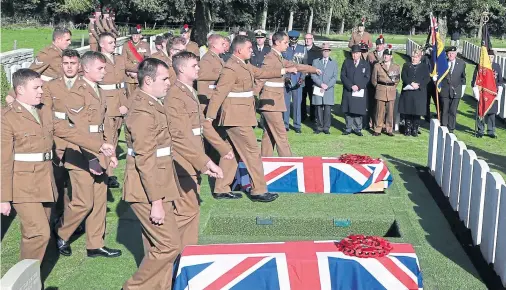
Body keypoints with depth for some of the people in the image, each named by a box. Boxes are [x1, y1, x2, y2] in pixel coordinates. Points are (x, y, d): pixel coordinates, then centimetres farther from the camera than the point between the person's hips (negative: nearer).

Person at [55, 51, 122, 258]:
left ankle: (95, 245, 21)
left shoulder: (96, 91, 13)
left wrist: (110, 153, 11)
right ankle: (60, 234, 21)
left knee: (99, 201, 11)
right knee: (84, 202, -2)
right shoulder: (78, 92, -14)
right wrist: (92, 159, -20)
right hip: (82, 157, -9)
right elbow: (80, 130, -19)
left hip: (99, 155, 9)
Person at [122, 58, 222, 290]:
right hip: (148, 191, -10)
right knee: (170, 245, -5)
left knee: (158, 247, 14)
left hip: (158, 186, 10)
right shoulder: (142, 110, -19)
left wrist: (204, 162, 18)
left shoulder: (154, 104, 12)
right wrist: (156, 201, -23)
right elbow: (145, 160, -22)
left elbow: (174, 138, 19)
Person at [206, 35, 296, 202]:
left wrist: (283, 71, 24)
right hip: (237, 118, -10)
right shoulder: (231, 68, -17)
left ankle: (221, 189, 20)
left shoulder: (244, 66, 13)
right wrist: (209, 118, -23)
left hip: (241, 116, 10)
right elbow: (219, 93, -20)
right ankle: (259, 191, 3)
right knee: (252, 152, -4)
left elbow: (261, 72, 26)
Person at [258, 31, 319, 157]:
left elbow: (294, 65, 27)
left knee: (269, 134, 11)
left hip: (275, 101, 9)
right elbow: (260, 79, -20)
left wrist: (313, 69, 36)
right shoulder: (271, 58, -14)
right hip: (271, 101, -9)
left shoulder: (278, 58, 15)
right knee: (281, 134, -8)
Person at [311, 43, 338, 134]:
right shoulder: (316, 61, 12)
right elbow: (313, 75, 2)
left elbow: (335, 77, 5)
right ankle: (319, 127, 10)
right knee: (319, 109, 1)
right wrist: (321, 84, -11)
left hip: (329, 90, 0)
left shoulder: (334, 63, 13)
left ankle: (326, 127, 4)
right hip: (318, 89, 0)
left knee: (328, 109, -3)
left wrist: (326, 86, -9)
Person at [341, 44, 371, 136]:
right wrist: (351, 86, -11)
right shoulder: (347, 62, 10)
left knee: (358, 111, -1)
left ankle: (357, 129, 9)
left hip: (360, 92, -1)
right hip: (348, 91, 1)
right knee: (348, 111, 2)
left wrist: (358, 86, -13)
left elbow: (367, 78, 1)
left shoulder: (366, 64, 9)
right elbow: (343, 76, 1)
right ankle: (348, 128, 11)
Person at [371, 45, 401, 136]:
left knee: (390, 111, 2)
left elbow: (398, 79, 16)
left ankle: (389, 130, 11)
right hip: (380, 91, -1)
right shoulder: (377, 66, 5)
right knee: (379, 111, -2)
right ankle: (377, 130, 5)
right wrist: (378, 87, 5)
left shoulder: (396, 67, 8)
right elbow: (373, 79, 9)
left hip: (391, 91, 1)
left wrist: (393, 86, 8)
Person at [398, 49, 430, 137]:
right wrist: (412, 83, -16)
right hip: (407, 92, 1)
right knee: (407, 112, 1)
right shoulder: (406, 65, 11)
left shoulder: (424, 67, 9)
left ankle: (415, 130, 6)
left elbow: (427, 79, 0)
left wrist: (418, 84, -15)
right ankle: (408, 129, 9)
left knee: (417, 112, -1)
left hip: (419, 93, -1)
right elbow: (403, 77, -2)